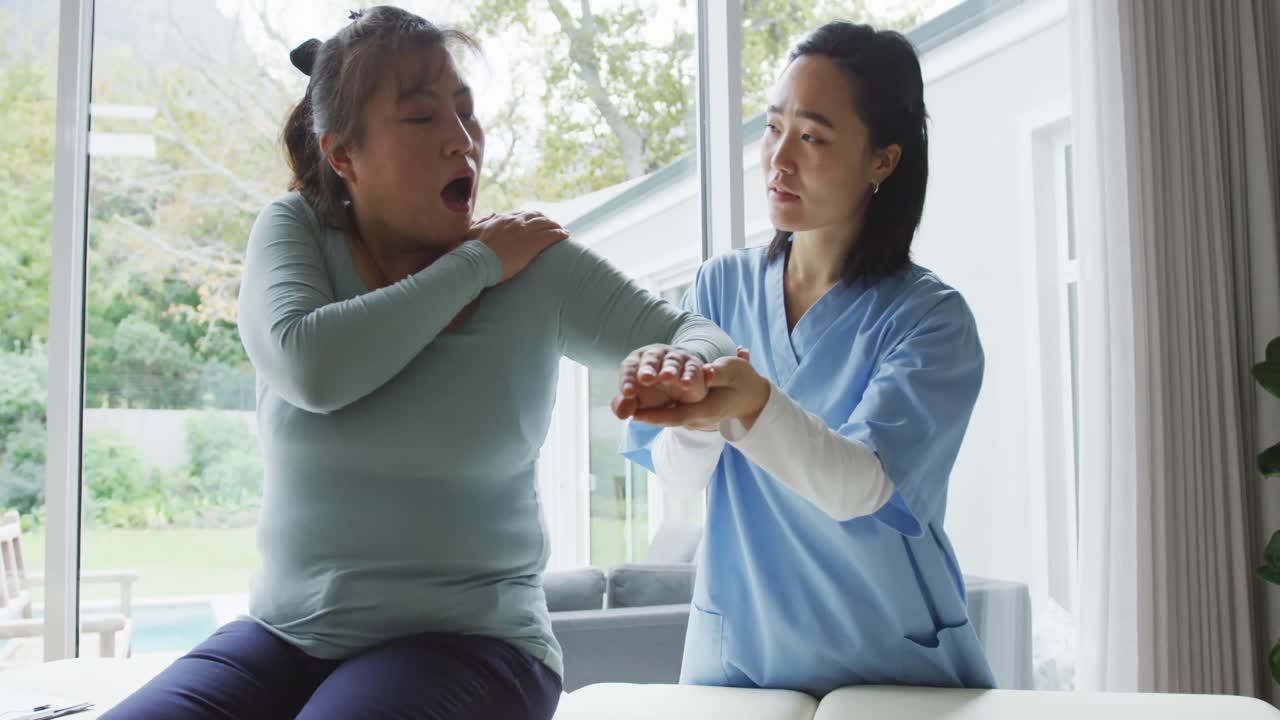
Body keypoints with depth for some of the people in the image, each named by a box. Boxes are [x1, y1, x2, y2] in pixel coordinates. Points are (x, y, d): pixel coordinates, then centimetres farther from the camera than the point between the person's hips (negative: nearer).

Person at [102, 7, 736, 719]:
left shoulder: (537, 265, -3)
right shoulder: (294, 232, 0)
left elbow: (696, 337, -6)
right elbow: (310, 369, -19)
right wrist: (476, 265, -12)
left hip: (469, 639, -2)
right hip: (286, 634, 3)